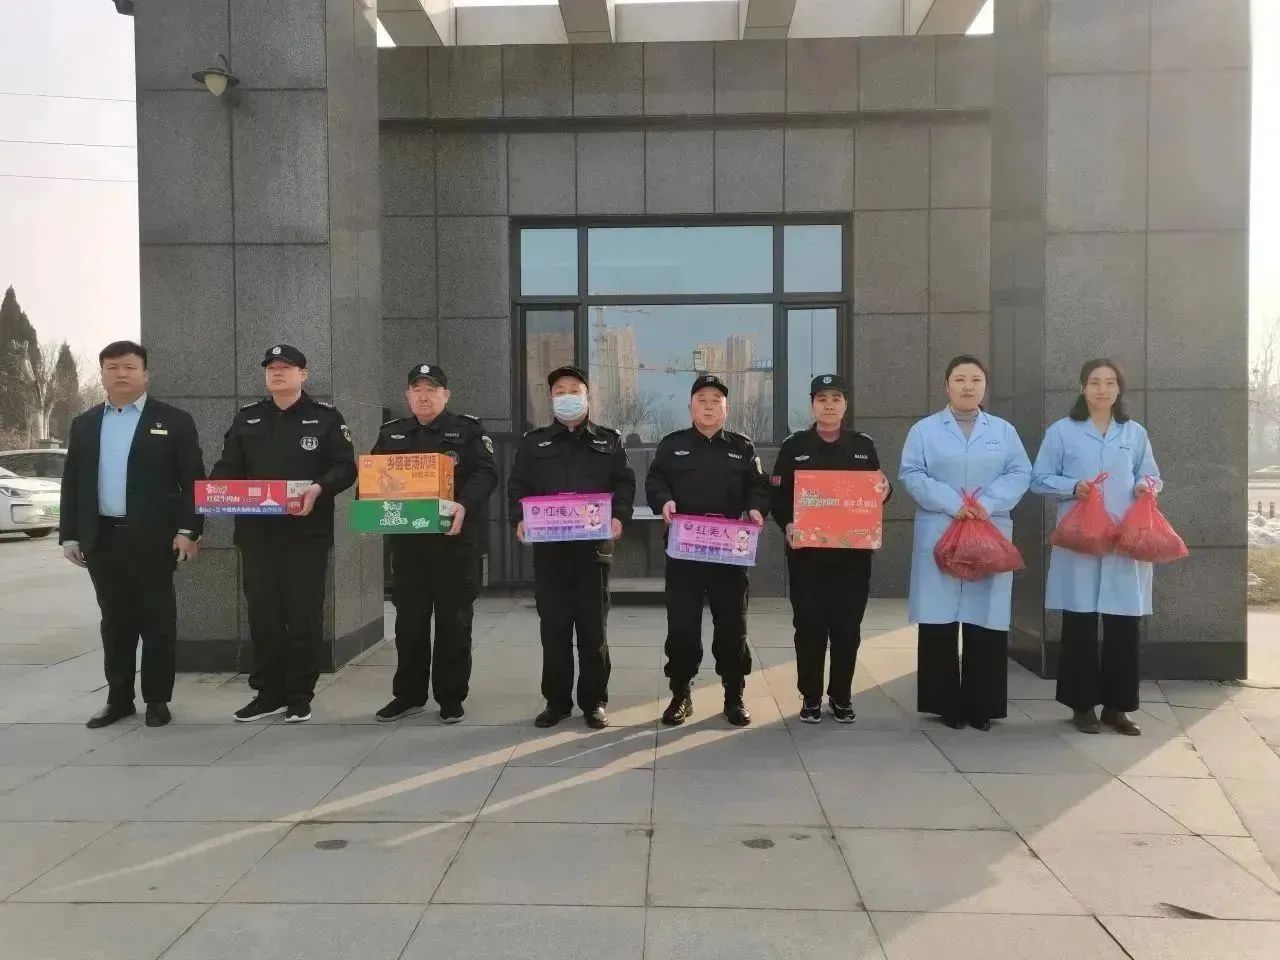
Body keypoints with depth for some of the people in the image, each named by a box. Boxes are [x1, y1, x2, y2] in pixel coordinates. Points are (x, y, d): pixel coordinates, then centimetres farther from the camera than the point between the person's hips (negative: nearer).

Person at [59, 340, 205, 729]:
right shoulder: (84, 424, 13)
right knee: (115, 621, 11)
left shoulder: (174, 421, 0)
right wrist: (70, 535, 6)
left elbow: (193, 481, -4)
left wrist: (188, 530, -11)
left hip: (153, 538, -4)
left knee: (157, 621, 3)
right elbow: (72, 483, 12)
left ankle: (157, 699, 13)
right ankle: (119, 698, 21)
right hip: (102, 539, 4)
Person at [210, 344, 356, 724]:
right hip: (257, 533, 3)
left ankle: (300, 695, 12)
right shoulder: (247, 417, 13)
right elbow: (229, 467, 10)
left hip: (306, 533, -3)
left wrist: (319, 489, -23)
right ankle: (268, 692, 18)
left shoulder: (325, 417, 2)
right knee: (263, 614, 7)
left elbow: (345, 467, -4)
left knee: (304, 615, 2)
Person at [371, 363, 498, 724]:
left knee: (453, 621, 3)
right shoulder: (391, 434, 13)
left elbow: (485, 473, -9)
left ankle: (451, 698, 13)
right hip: (406, 541, 4)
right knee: (409, 620, 10)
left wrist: (465, 506, -27)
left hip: (455, 540, -4)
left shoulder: (468, 430, 0)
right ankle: (408, 694, 22)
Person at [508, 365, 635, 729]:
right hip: (548, 546, 1)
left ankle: (594, 701, 14)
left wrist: (619, 517, -13)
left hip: (594, 545, -1)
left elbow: (625, 483, 4)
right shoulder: (533, 442, 12)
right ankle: (557, 700, 14)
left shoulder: (610, 441, 10)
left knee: (593, 627, 4)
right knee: (553, 626, 4)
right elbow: (518, 485, 7)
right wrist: (520, 519, -11)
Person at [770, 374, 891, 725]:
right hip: (807, 553, -2)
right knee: (809, 626, 2)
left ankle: (842, 697, 19)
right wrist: (788, 525, -19)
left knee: (847, 627, 6)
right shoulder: (794, 447, 2)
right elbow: (778, 495, -2)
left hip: (853, 553, 2)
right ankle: (810, 698, 14)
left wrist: (885, 493, -10)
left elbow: (878, 492, 13)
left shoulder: (864, 446, 9)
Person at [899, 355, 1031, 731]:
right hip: (939, 537, -1)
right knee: (939, 621, -2)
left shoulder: (1004, 431, 13)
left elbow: (1020, 474, 3)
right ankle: (945, 702, 7)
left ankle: (981, 704, 9)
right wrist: (952, 503, -15)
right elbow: (912, 475, -4)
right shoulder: (924, 430, 7)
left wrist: (988, 503, -14)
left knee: (987, 621, 0)